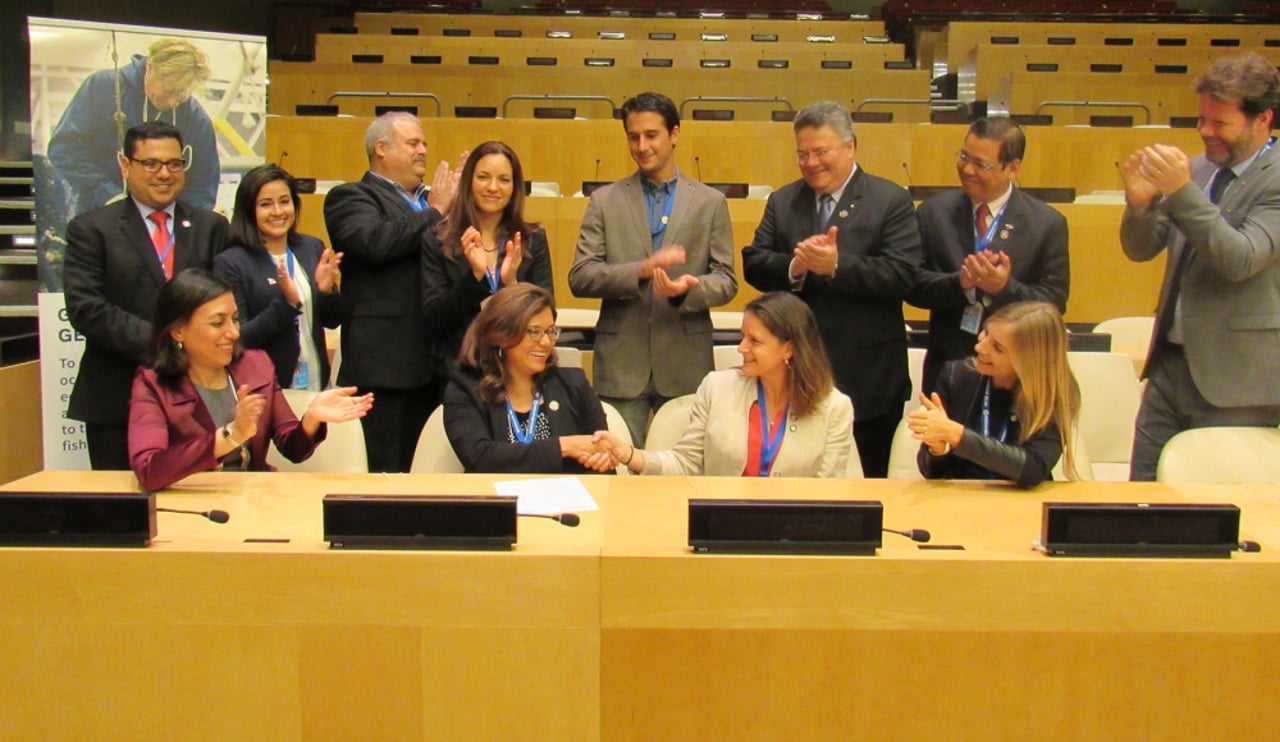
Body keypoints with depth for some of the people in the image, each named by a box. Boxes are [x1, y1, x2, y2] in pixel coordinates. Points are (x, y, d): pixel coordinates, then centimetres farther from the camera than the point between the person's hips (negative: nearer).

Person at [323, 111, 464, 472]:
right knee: (390, 473, -4)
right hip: (388, 361, -7)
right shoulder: (350, 198, 2)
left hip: (439, 362, 7)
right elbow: (376, 241, -19)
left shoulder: (429, 199, 24)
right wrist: (435, 213, -6)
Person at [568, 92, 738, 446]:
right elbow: (579, 278, -2)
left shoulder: (710, 202, 8)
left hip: (685, 364, 0)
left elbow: (726, 280, 5)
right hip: (621, 363, 0)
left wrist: (690, 289, -17)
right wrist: (642, 270, -17)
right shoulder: (605, 201, 7)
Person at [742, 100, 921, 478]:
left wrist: (838, 266, -24)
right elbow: (752, 264, 3)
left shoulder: (891, 201, -2)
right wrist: (793, 266, -17)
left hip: (867, 376, -3)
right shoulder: (782, 202, 11)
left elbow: (902, 276, -13)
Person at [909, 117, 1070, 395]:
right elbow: (912, 284, -3)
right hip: (946, 366, 1)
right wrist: (959, 282, -22)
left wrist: (1005, 287, -24)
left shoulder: (1048, 224, -3)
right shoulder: (933, 212, 2)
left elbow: (1054, 303, -6)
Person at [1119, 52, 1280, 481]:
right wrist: (1140, 202, -11)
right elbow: (1140, 249, 10)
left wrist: (1182, 192, -28)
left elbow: (1241, 260, -24)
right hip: (1171, 363, 7)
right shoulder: (1196, 169, 9)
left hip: (1234, 376, -6)